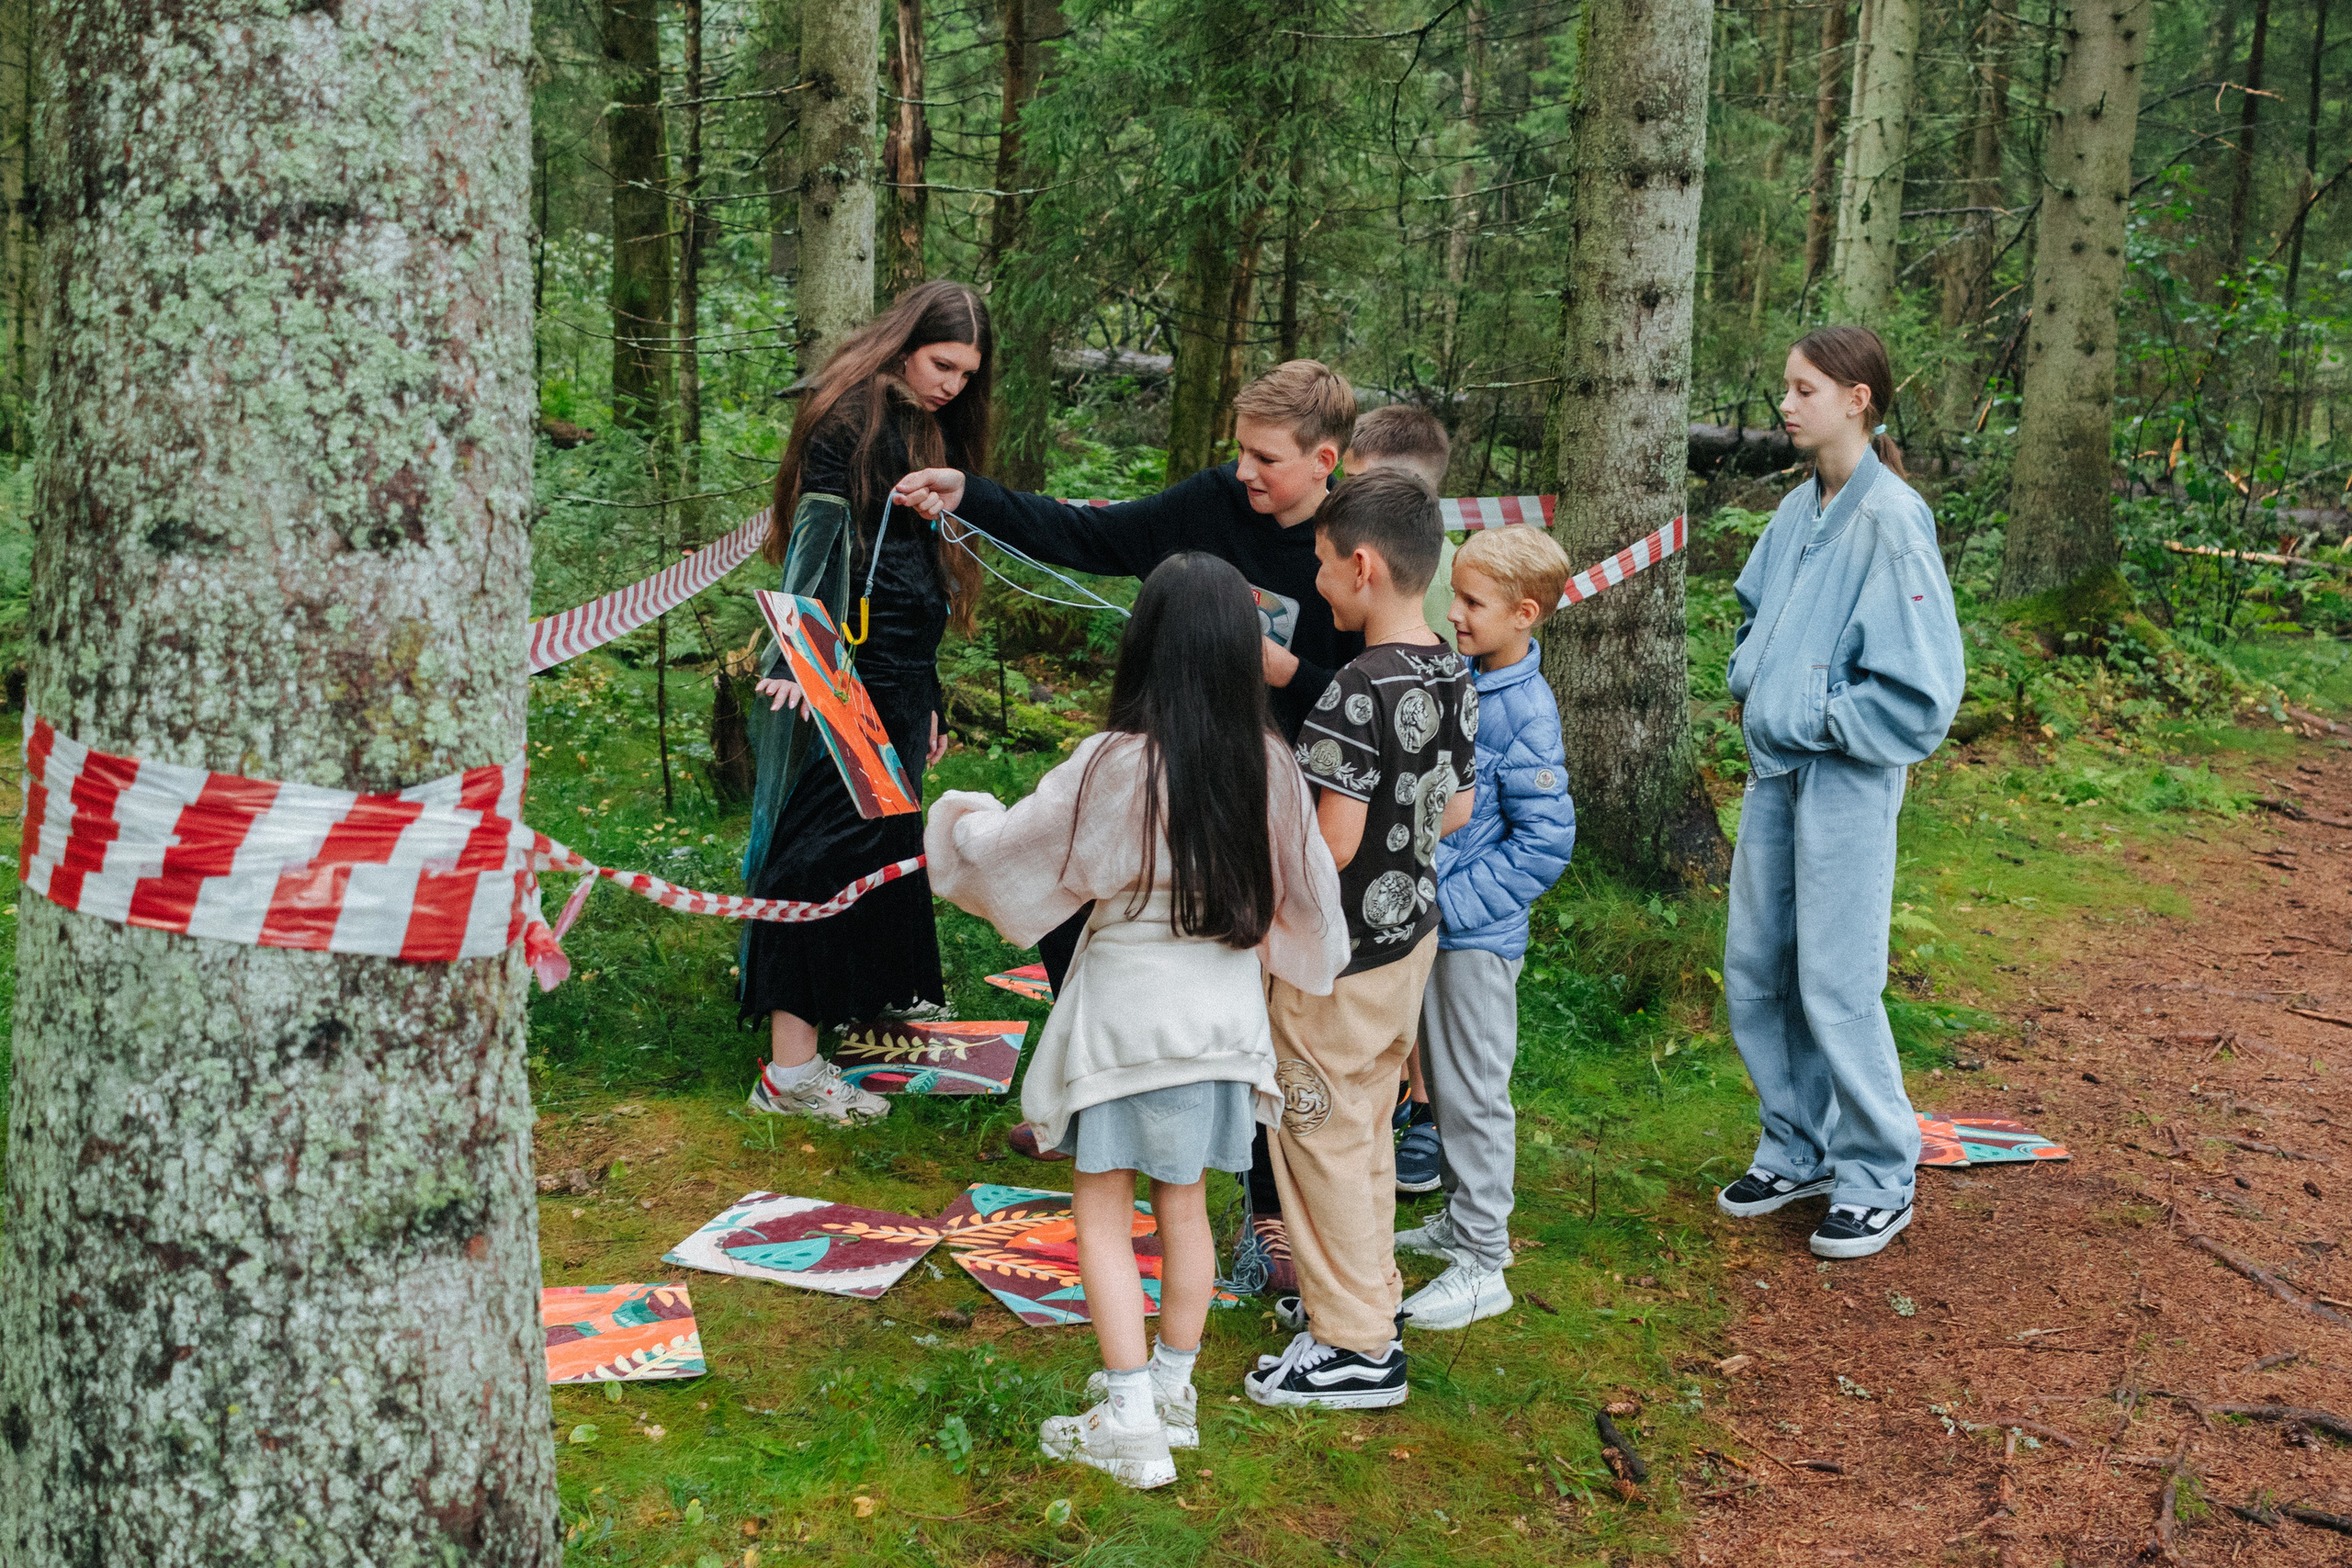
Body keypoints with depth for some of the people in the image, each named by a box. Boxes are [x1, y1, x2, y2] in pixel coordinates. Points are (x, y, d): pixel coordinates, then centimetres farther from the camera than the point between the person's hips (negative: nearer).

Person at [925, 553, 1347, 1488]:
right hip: (1224, 1010, 5)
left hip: (1128, 1008, -5)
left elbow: (1013, 851, -9)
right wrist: (1303, 962, 26)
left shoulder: (1118, 765, -20)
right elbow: (1304, 890, 6)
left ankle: (1131, 1424, 7)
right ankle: (1173, 1393, 30)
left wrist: (958, 818, 12)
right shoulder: (1268, 763, -7)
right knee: (1184, 1204, 18)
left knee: (1102, 1210, 7)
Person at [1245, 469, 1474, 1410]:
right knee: (1365, 1126, 22)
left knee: (1324, 1137, 4)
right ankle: (1368, 1293, 36)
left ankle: (1355, 1349, 13)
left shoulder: (1355, 694, -25)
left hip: (1339, 954, -8)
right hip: (1412, 932, 8)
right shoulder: (1454, 679, 1)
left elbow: (1330, 845, -25)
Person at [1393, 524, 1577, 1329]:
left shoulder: (1526, 713, -19)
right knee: (1442, 1083, 19)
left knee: (1473, 1093, 1)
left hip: (1480, 935, -8)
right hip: (1430, 924, 8)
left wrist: (1450, 901, -19)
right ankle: (1460, 1218, 36)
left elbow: (1544, 843, -19)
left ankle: (1482, 1264, 13)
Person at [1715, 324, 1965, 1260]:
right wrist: (1748, 682, 6)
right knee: (1756, 973, 13)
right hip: (1775, 770, 8)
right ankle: (1797, 1151, 29)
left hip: (1848, 780, -8)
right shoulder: (1801, 508, 6)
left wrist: (1809, 717, -14)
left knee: (1836, 987, -1)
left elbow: (1920, 691, -19)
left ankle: (1879, 1179, 16)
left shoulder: (1892, 522, -17)